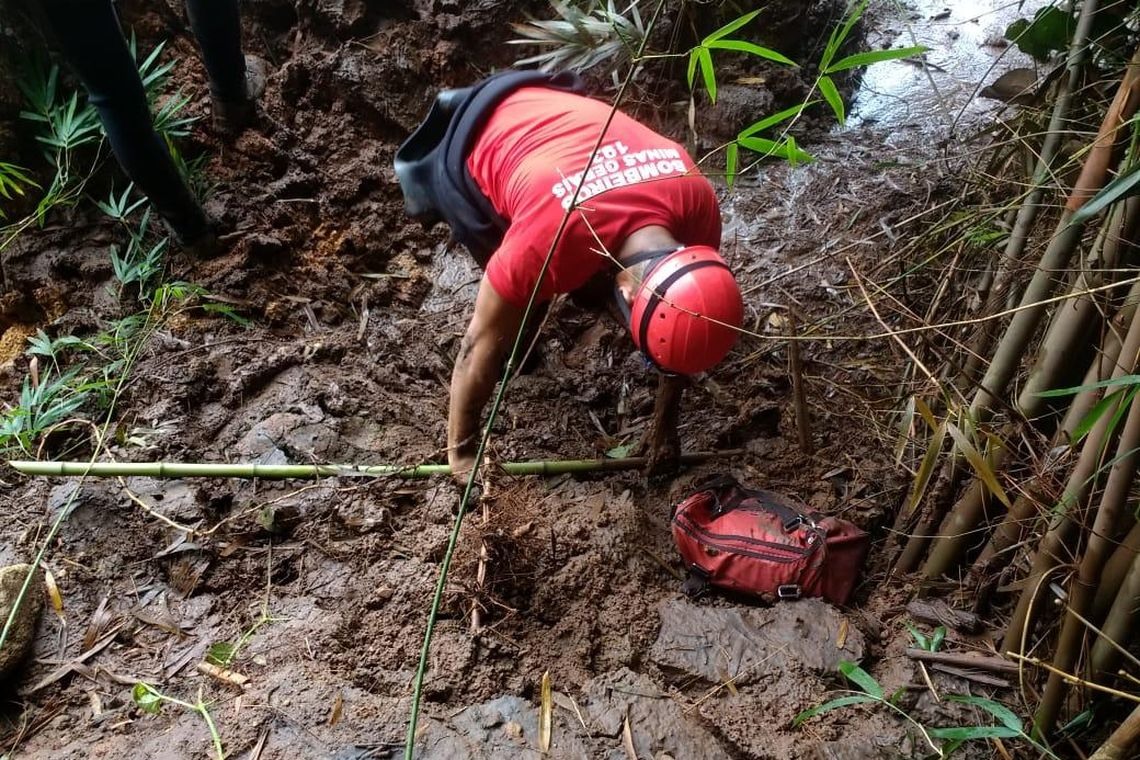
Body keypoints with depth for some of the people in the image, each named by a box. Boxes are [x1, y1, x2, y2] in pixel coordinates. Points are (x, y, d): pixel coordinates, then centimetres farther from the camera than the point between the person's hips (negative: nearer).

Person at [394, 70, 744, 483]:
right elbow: (482, 345, -27)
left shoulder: (699, 202, -28)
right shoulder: (549, 243, -43)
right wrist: (462, 449, -15)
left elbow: (680, 329, -10)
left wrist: (665, 422, -2)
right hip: (475, 145, -4)